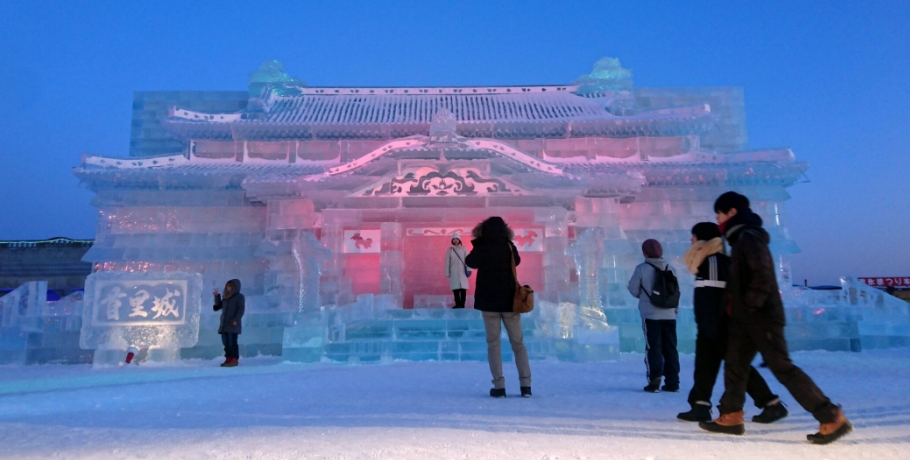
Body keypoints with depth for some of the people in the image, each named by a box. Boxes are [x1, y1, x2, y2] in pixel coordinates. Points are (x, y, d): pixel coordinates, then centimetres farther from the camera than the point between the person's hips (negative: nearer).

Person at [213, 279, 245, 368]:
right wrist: (217, 296, 14)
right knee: (226, 342, 6)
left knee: (232, 342, -9)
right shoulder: (226, 298, 20)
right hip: (224, 324, 7)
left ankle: (235, 359, -6)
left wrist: (236, 320, -21)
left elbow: (241, 309, -11)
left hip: (233, 324, -7)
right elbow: (219, 306, 26)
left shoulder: (239, 297, -2)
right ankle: (228, 358, 11)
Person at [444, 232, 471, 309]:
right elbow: (447, 262, 5)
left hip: (462, 272, 0)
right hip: (454, 272, 0)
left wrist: (468, 269, -8)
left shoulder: (463, 249, 4)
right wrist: (447, 273, 3)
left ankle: (462, 305, 1)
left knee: (463, 289, -5)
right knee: (455, 289, 0)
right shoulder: (449, 250, 4)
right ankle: (458, 305, 8)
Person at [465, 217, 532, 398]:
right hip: (510, 300, 2)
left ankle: (499, 386, 0)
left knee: (493, 343, 5)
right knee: (518, 343, 10)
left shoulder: (482, 248, -9)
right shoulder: (510, 247, -2)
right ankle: (526, 385, 6)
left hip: (489, 301, -2)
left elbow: (470, 262, 9)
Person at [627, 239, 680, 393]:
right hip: (670, 315, 4)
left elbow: (634, 290, -3)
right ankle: (672, 382, 11)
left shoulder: (642, 268, -8)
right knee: (670, 348, 9)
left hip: (651, 315, -4)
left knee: (653, 348, 1)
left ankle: (654, 381, -5)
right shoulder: (670, 268, 5)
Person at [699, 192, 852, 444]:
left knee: (782, 368, -7)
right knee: (734, 364, 10)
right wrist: (736, 306, 16)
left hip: (762, 317, -10)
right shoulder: (740, 239, 16)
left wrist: (748, 305, -18)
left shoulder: (749, 237, -14)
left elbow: (763, 276, -25)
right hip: (745, 318, 10)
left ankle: (833, 419, 1)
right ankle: (730, 417, 16)